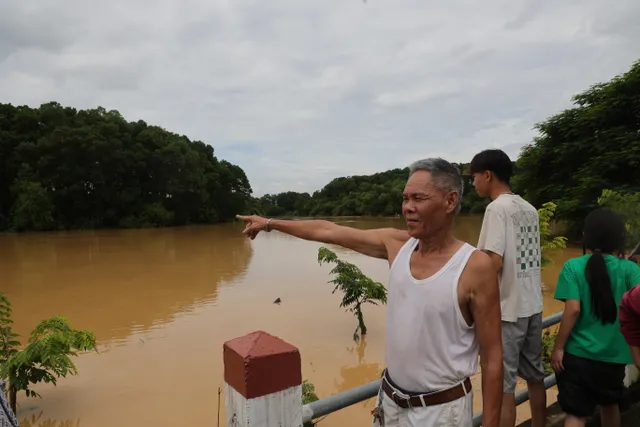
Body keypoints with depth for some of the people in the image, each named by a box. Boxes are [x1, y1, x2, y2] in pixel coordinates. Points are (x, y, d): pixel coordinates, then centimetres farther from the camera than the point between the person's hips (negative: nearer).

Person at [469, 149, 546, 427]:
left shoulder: (497, 208, -15)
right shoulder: (530, 209, 9)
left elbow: (494, 262, -22)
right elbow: (524, 258, 14)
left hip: (507, 309, -8)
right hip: (532, 306, 8)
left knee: (502, 384, 2)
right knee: (535, 376, 19)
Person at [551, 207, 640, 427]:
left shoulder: (573, 266, -11)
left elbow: (573, 310, -17)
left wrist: (558, 347, -9)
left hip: (579, 354, -3)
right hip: (615, 354, 3)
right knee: (609, 404, 28)